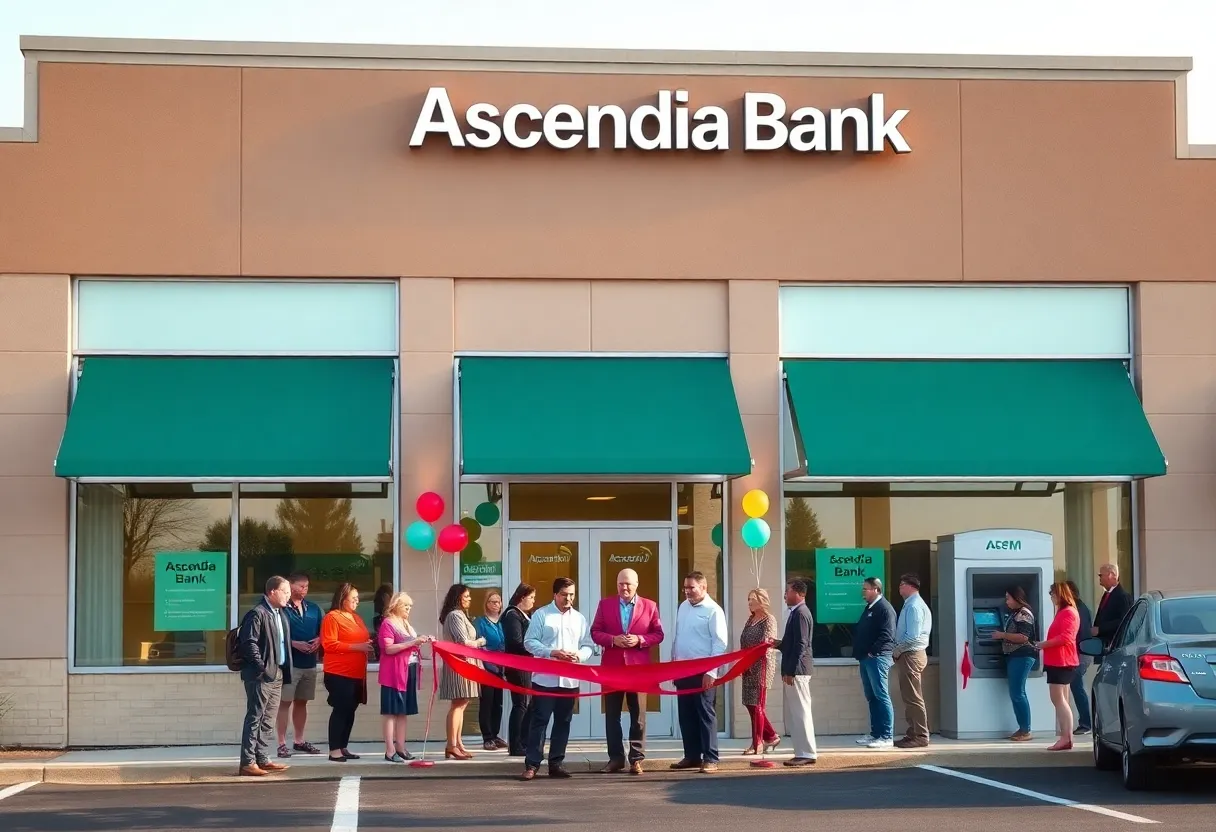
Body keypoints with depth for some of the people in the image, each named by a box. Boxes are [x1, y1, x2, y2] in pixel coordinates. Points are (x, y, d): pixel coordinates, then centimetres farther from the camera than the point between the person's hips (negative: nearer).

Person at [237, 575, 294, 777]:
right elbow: (249, 643, -19)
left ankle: (262, 758, 19)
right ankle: (247, 763, -6)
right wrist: (262, 667, -19)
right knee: (255, 718, -7)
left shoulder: (280, 614, 16)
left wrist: (284, 670, 13)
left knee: (268, 719, 13)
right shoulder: (257, 614, -13)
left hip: (276, 675, 9)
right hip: (260, 675, -9)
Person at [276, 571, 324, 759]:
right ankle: (282, 743, -2)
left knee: (302, 702, 13)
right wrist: (295, 644, -20)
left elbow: (322, 631, 16)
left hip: (309, 662, 6)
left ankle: (299, 741, 22)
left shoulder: (313, 609, 12)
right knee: (285, 702, -4)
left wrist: (318, 640, -5)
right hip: (290, 662, -6)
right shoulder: (282, 609, -8)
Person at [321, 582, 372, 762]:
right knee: (340, 710, -7)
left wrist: (368, 646, 6)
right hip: (339, 674, -8)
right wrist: (357, 647, -18)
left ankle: (343, 747, 17)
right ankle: (334, 751, -4)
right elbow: (329, 644, -16)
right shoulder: (332, 617, -8)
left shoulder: (357, 618, 17)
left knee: (350, 711, 10)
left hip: (357, 674, 8)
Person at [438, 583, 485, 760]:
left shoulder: (460, 614, 20)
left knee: (461, 705, 10)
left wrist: (475, 642, 1)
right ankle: (451, 746, -9)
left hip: (463, 663, 11)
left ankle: (458, 744, 13)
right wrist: (480, 642, -3)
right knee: (458, 705, -9)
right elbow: (464, 642, -19)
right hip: (459, 663, -11)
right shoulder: (455, 616, -13)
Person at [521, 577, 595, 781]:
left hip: (570, 679, 4)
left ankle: (556, 762, 15)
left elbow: (589, 646, 10)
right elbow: (530, 642, -5)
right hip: (545, 678, -4)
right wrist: (552, 653, -18)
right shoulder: (541, 614, 1)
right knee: (539, 720, -4)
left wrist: (579, 655, -12)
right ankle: (532, 764, -2)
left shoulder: (580, 618, 11)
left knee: (563, 721, 7)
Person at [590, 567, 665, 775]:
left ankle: (637, 759, 6)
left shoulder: (649, 606, 4)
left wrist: (640, 640, -14)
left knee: (638, 715, 2)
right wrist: (613, 639, -14)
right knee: (612, 715, 4)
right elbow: (595, 632, 4)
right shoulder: (605, 604, 7)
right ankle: (615, 758, 10)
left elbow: (658, 634, 3)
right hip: (611, 667, 1)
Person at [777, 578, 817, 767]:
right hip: (795, 669, 10)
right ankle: (805, 751, 16)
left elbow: (801, 644, -20)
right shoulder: (797, 612, 15)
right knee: (795, 713, 12)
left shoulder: (800, 613, -15)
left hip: (797, 670, -10)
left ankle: (807, 753, -5)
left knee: (800, 712, -7)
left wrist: (790, 671, -21)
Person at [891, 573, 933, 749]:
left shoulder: (913, 606, -16)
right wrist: (898, 650, 11)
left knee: (913, 698, -8)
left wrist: (897, 651, -12)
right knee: (911, 698, 13)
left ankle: (920, 736, -6)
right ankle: (913, 734, 18)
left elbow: (912, 636, -23)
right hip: (912, 654, 11)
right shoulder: (912, 604, 15)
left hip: (910, 655, -11)